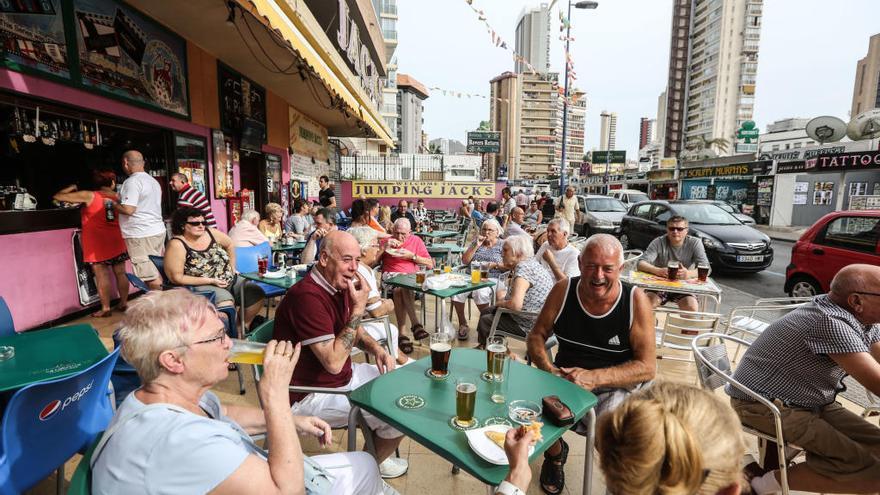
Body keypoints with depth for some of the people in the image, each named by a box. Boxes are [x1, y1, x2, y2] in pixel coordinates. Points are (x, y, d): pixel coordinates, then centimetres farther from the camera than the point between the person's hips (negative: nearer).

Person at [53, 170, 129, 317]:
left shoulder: (88, 196, -7)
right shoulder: (118, 197, 4)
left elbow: (58, 196, -3)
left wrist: (71, 188, 13)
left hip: (97, 243, -4)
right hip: (117, 242, 4)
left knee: (101, 275, 0)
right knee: (120, 273, 9)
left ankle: (106, 308, 4)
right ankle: (124, 303, 17)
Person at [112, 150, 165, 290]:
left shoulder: (133, 181, -12)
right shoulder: (153, 181, 17)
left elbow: (128, 210, -19)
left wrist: (112, 204, -1)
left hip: (141, 235, -9)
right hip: (158, 231, 9)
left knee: (151, 277, -6)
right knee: (158, 272, 12)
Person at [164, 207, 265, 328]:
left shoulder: (211, 232, 0)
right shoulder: (177, 245, -14)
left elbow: (230, 245, 20)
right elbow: (177, 278, -16)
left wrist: (232, 268, 14)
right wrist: (210, 280, -17)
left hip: (230, 280, 6)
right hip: (202, 285, -6)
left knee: (257, 294, -10)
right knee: (227, 303, -34)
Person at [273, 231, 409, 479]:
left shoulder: (340, 284, 0)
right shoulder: (307, 296, -29)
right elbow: (333, 362, -30)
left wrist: (377, 349, -6)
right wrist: (359, 307, -29)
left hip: (344, 375, 9)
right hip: (311, 395, -9)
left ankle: (375, 449, 30)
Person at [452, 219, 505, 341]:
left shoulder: (503, 245, 9)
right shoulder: (476, 242, 19)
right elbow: (464, 260, 9)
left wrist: (495, 264, -15)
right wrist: (476, 246, 0)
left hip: (491, 279, -3)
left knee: (480, 293, -36)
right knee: (456, 291, -26)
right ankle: (463, 325, -8)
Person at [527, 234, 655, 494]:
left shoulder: (636, 301, -13)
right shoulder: (563, 290, -7)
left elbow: (647, 367, -12)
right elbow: (536, 336, 3)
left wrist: (594, 377, -24)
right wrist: (548, 369, -16)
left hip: (616, 385, -1)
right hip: (565, 378, 2)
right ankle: (555, 452, 16)